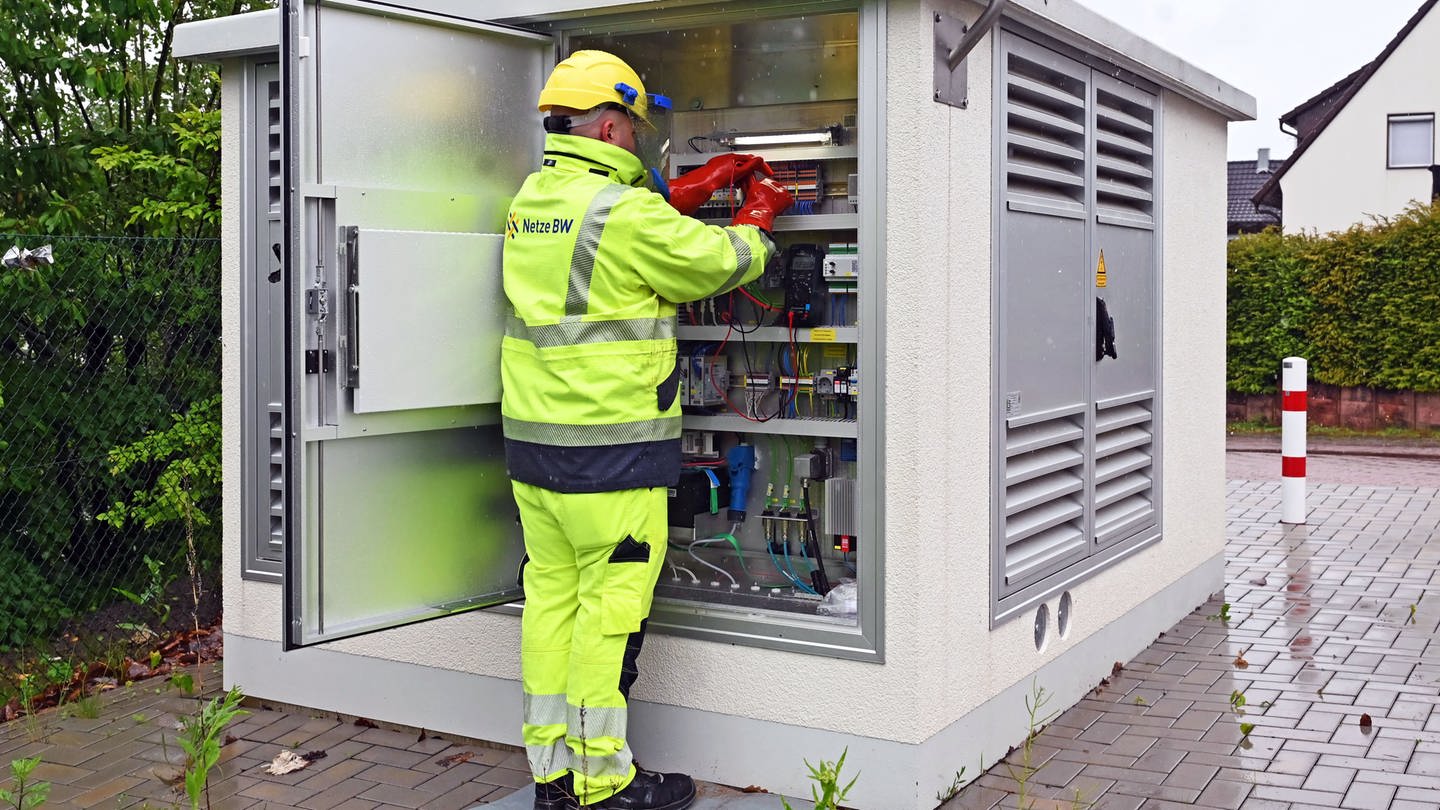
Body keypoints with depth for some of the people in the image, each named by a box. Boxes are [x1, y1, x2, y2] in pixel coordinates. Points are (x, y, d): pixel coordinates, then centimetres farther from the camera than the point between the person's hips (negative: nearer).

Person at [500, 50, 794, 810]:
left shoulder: (532, 200, 11)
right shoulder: (625, 213, -15)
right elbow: (719, 262, -4)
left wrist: (693, 188, 20)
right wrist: (759, 215, 15)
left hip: (531, 436, 9)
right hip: (610, 446, -8)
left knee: (551, 596, 12)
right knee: (610, 605, 0)